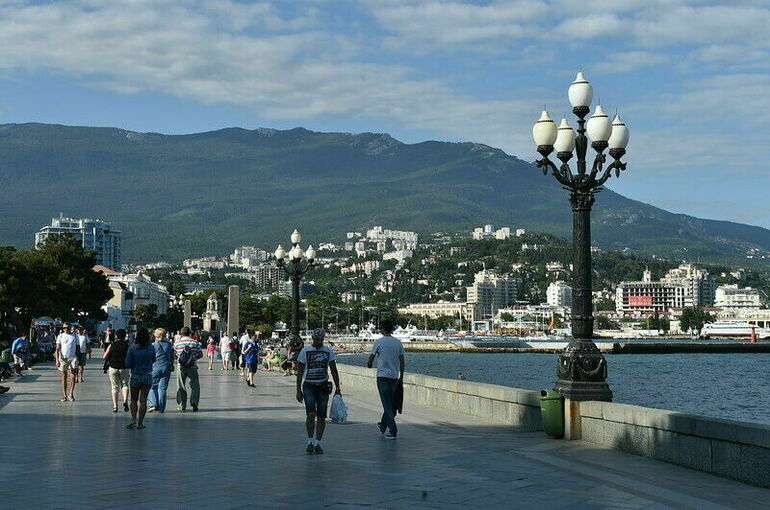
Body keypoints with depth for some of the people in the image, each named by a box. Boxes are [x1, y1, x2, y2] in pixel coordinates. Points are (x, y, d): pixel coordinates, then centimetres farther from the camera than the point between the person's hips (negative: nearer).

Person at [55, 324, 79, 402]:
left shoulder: (74, 336, 11)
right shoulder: (60, 336, 6)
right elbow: (57, 349, 1)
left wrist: (77, 359, 9)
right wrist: (57, 360, -9)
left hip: (73, 357, 1)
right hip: (63, 358, -1)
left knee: (73, 376, -9)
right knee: (64, 377, 3)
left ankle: (71, 394, 0)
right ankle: (64, 395, 7)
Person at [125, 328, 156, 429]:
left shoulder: (132, 349, -12)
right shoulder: (151, 349, -7)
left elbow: (127, 364, -10)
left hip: (135, 376, -1)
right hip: (147, 376, 1)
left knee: (134, 400, 13)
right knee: (143, 400, 7)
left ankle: (133, 419, -2)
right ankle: (140, 422, 6)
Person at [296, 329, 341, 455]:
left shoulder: (328, 352, 6)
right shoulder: (305, 351, 1)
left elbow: (334, 370, 7)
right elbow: (299, 372, 3)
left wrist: (337, 388, -2)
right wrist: (298, 391, -2)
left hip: (323, 386, 2)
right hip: (309, 386, -2)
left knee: (322, 417, 2)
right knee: (311, 414, -17)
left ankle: (318, 443, 13)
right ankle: (310, 442, -3)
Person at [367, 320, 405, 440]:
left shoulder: (379, 342, -8)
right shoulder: (398, 342, 4)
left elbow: (372, 356, 7)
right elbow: (402, 361, 7)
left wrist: (369, 364, 29)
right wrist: (401, 377, 16)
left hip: (383, 376, -5)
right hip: (394, 376, 5)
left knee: (387, 404, -4)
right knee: (390, 403, 17)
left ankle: (393, 431, -9)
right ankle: (383, 426, 32)